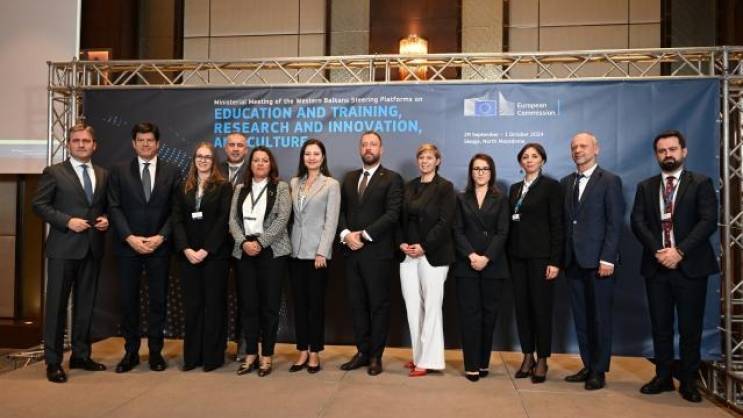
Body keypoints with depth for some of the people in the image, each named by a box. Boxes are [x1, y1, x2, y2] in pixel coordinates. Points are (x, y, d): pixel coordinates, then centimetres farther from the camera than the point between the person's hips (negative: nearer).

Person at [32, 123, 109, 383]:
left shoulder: (103, 175, 13)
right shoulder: (54, 172, 0)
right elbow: (38, 204, -5)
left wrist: (106, 220, -2)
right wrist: (67, 221, -15)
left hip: (93, 248, 5)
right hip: (63, 248, -4)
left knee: (86, 304, 11)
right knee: (57, 304, 0)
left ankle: (81, 355, 23)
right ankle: (53, 361, 10)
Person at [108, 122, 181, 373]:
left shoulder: (172, 172, 5)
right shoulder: (119, 171, 5)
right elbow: (114, 208, -1)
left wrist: (161, 237, -11)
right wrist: (130, 238, -12)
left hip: (159, 246, 0)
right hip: (128, 246, 1)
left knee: (158, 300, 5)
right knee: (128, 300, 6)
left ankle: (155, 351, 16)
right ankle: (131, 351, 18)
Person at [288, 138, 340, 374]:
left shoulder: (331, 185, -2)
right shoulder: (294, 183, 11)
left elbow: (331, 221, -7)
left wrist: (322, 252, -14)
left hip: (317, 252, -4)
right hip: (296, 251, 4)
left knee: (316, 302, 3)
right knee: (299, 302, 8)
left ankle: (315, 352, 14)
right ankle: (302, 351, 17)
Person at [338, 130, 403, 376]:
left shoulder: (392, 179, -2)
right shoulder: (349, 178, 16)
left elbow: (392, 214, -12)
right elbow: (341, 210, 11)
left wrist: (363, 235, -16)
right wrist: (346, 234, -8)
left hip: (377, 252, -5)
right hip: (351, 252, 5)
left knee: (378, 305, 4)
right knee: (357, 304, 10)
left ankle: (376, 355, 14)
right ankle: (362, 351, 21)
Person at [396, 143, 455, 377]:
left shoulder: (445, 187, -2)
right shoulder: (409, 187, 14)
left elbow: (445, 222, -9)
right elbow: (401, 218, 14)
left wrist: (424, 247, -15)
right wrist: (401, 243, -2)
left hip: (433, 254, -5)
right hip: (408, 253, 5)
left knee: (431, 307, -1)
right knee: (412, 306, 6)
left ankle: (429, 360, 7)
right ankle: (418, 355, 17)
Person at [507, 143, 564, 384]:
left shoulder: (551, 186, -2)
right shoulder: (515, 189, 14)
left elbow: (557, 225, -7)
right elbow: (510, 223, 11)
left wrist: (555, 261, -13)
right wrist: (508, 256, 5)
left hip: (540, 255, -5)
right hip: (517, 255, 5)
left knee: (541, 307, 1)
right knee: (521, 306, 7)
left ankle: (542, 360, 12)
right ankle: (527, 357, 18)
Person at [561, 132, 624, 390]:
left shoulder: (610, 181, -2)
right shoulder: (566, 182, 14)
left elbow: (615, 223, -8)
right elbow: (564, 222, 12)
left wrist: (607, 259, -14)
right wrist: (562, 257, 5)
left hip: (598, 261, -5)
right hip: (573, 260, 5)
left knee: (600, 317, 2)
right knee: (581, 317, 9)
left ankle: (599, 371, 12)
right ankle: (588, 366, 19)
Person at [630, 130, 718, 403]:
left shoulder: (701, 183, 2)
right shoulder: (645, 187, 11)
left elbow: (708, 221, -9)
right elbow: (637, 222, 1)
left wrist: (679, 251, -17)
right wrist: (657, 250, -13)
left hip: (690, 266, -2)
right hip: (656, 266, 3)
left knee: (690, 328, 4)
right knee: (660, 326, 8)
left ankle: (688, 381, 16)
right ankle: (663, 377, 19)